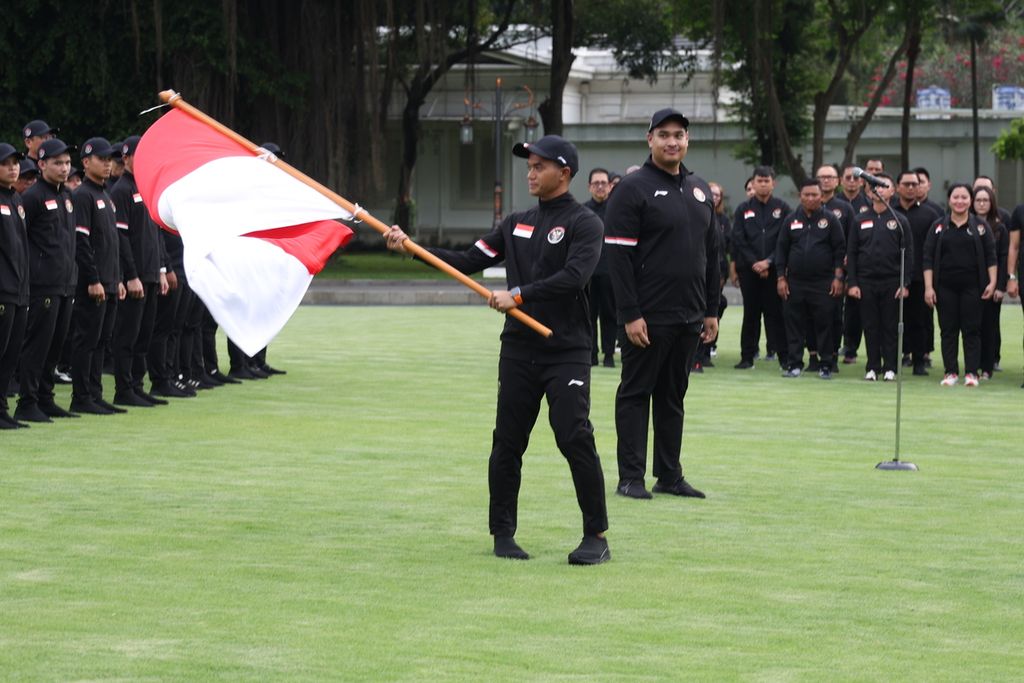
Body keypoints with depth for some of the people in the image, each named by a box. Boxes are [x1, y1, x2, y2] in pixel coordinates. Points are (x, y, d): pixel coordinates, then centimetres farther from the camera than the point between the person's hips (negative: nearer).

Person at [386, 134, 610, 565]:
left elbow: (574, 276, -19)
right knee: (507, 441, 5)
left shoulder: (583, 223, -4)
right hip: (519, 349, 6)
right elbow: (470, 261, 12)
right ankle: (503, 533, 15)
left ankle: (596, 536, -5)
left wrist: (519, 295, -22)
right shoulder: (516, 224, 15)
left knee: (575, 437, -13)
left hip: (566, 351, -6)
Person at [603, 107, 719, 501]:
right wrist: (630, 315, -18)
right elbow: (619, 255, -13)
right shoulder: (634, 189, -7)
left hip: (689, 318, 6)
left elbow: (711, 254, 19)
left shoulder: (700, 191, 14)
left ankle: (670, 475, 15)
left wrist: (711, 311, 13)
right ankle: (630, 477, 2)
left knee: (673, 397, 10)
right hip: (648, 317, -6)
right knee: (635, 394, 0)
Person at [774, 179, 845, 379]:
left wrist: (838, 277, -5)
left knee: (824, 324, -1)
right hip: (795, 282, 2)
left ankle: (825, 365, 6)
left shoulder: (830, 220, 3)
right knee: (794, 324, 3)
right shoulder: (791, 220, 9)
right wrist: (781, 278, 3)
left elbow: (840, 250, 2)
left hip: (823, 283, -2)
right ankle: (795, 364, 9)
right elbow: (781, 250, 10)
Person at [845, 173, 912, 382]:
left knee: (891, 327, 0)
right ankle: (872, 367, 10)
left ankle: (890, 367, 6)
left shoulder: (899, 221, 3)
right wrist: (852, 283, -1)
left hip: (891, 282, -2)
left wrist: (905, 284, -7)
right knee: (870, 327, 4)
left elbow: (908, 254, 1)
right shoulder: (861, 221, 8)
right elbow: (851, 253, 7)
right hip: (866, 282, 2)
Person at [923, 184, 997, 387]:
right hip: (945, 286, 1)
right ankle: (951, 372, 9)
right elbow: (928, 258, 2)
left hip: (972, 286, -1)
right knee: (948, 330, 3)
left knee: (971, 329, -1)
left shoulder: (980, 226, 4)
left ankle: (971, 372, 2)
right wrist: (928, 287, -5)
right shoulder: (938, 227, 5)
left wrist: (992, 282, -4)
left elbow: (990, 256, 5)